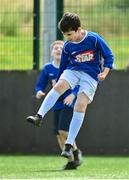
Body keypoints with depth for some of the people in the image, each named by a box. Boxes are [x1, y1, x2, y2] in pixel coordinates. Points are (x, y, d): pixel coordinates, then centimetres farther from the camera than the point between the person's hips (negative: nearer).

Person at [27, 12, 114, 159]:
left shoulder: (94, 39, -10)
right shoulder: (67, 46, 3)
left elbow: (108, 56, -3)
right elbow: (63, 65, 16)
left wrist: (104, 72, -17)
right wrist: (59, 80, 21)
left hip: (91, 75, -4)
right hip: (72, 70, 4)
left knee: (80, 105, -18)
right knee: (59, 86, -29)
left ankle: (69, 144, -17)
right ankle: (39, 116, -37)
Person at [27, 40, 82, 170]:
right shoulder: (47, 68, 2)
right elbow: (40, 85, 7)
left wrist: (73, 94, -23)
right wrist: (39, 92, -16)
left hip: (70, 103, -5)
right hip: (57, 104, 5)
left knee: (63, 130, -18)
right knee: (58, 134, 3)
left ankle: (76, 151, 7)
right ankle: (71, 161, 15)